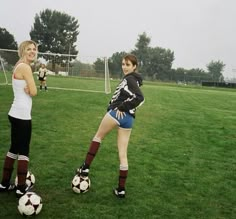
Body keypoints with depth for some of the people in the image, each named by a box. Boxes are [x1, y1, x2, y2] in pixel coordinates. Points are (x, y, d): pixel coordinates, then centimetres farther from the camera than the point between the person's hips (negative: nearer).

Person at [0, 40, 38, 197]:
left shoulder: (19, 66, 16)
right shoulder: (25, 67, -14)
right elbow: (34, 92, -17)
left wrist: (26, 88, -9)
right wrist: (29, 89, 2)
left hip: (16, 113, 10)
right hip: (22, 114, -10)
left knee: (14, 149, 16)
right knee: (24, 150, -2)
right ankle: (21, 189, 5)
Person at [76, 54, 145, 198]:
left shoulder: (129, 79, -7)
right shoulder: (135, 79, 20)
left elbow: (140, 98, -22)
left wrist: (122, 108, -16)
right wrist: (124, 108, 5)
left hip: (118, 113, -8)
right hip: (129, 119, 8)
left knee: (98, 136, 18)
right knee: (123, 155, 8)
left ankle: (85, 168, 18)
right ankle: (121, 189, 12)